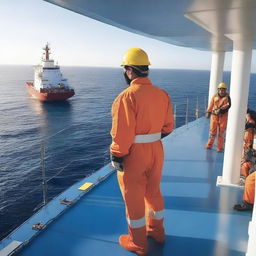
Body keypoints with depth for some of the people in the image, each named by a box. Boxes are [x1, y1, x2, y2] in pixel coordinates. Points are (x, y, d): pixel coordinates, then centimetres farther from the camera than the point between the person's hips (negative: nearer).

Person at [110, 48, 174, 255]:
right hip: (156, 150, 6)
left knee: (134, 198, 11)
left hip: (134, 154, -6)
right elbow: (167, 126, 6)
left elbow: (122, 132, -22)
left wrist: (116, 156, -10)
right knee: (153, 192, 23)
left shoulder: (127, 96, -20)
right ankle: (157, 231, 43)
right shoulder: (162, 94, 0)